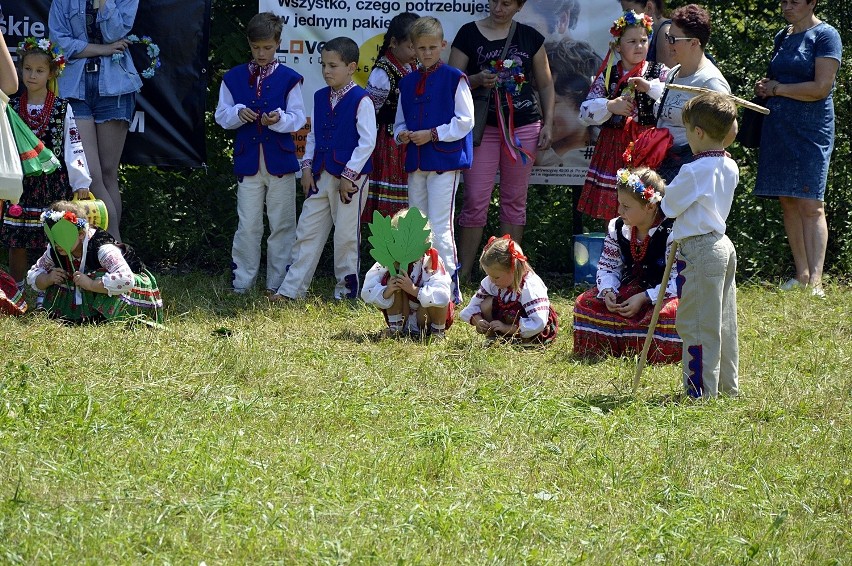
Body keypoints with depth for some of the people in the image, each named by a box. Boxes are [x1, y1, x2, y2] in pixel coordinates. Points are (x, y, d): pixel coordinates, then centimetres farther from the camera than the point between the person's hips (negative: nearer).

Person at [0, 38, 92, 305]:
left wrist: (81, 183, -3)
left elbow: (73, 146, 0)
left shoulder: (62, 109, 1)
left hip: (53, 184, -2)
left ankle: (46, 293, 6)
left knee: (52, 240, -2)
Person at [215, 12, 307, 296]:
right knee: (247, 224, 2)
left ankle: (278, 283, 11)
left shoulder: (289, 79, 1)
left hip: (280, 158, -1)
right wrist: (238, 113, -12)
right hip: (247, 160, 1)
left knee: (281, 224, 4)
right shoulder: (234, 78, 7)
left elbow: (298, 118, -1)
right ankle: (241, 282, 7)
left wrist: (280, 119, -21)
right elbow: (221, 115, 8)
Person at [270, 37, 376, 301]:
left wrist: (349, 175, -15)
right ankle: (290, 289, 6)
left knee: (346, 235, 1)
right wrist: (307, 167, 7)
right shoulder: (321, 97, 10)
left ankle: (346, 289, 13)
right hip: (321, 176, 6)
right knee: (308, 231, 5)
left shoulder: (361, 101, -10)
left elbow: (367, 141, -13)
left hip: (351, 177, -6)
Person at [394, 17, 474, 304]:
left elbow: (465, 120, -8)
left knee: (439, 226, -11)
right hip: (416, 162, 7)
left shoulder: (454, 79, -5)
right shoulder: (408, 83, 13)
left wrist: (432, 134, -14)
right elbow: (400, 121, 20)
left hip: (445, 159, -7)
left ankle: (450, 287, -8)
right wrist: (402, 135, -2)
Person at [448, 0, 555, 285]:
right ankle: (463, 272, 0)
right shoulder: (469, 34, 1)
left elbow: (545, 84, 14)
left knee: (514, 200, 6)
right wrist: (477, 80, -18)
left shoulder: (530, 38, 8)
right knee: (475, 200, -6)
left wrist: (548, 124, 5)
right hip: (482, 126, -2)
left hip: (523, 127, 2)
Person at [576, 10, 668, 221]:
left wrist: (649, 87, -18)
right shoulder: (607, 76, 9)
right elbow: (586, 112, 3)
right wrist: (610, 107, -14)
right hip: (614, 148, 2)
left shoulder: (660, 73, 4)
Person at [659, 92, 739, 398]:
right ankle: (727, 385, 23)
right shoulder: (730, 167, 7)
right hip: (722, 245, 9)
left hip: (698, 249, -9)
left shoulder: (695, 171, -19)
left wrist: (663, 197, 10)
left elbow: (670, 205, -10)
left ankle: (701, 390, -1)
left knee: (695, 324, -3)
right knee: (723, 323, 16)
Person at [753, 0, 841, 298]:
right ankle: (801, 275, 11)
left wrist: (777, 89, -7)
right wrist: (765, 87, 6)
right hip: (778, 127, 7)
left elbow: (821, 88, -14)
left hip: (811, 129, -7)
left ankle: (815, 281, -15)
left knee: (810, 205, -11)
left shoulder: (825, 35, -7)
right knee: (788, 203, 5)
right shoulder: (782, 37, 15)